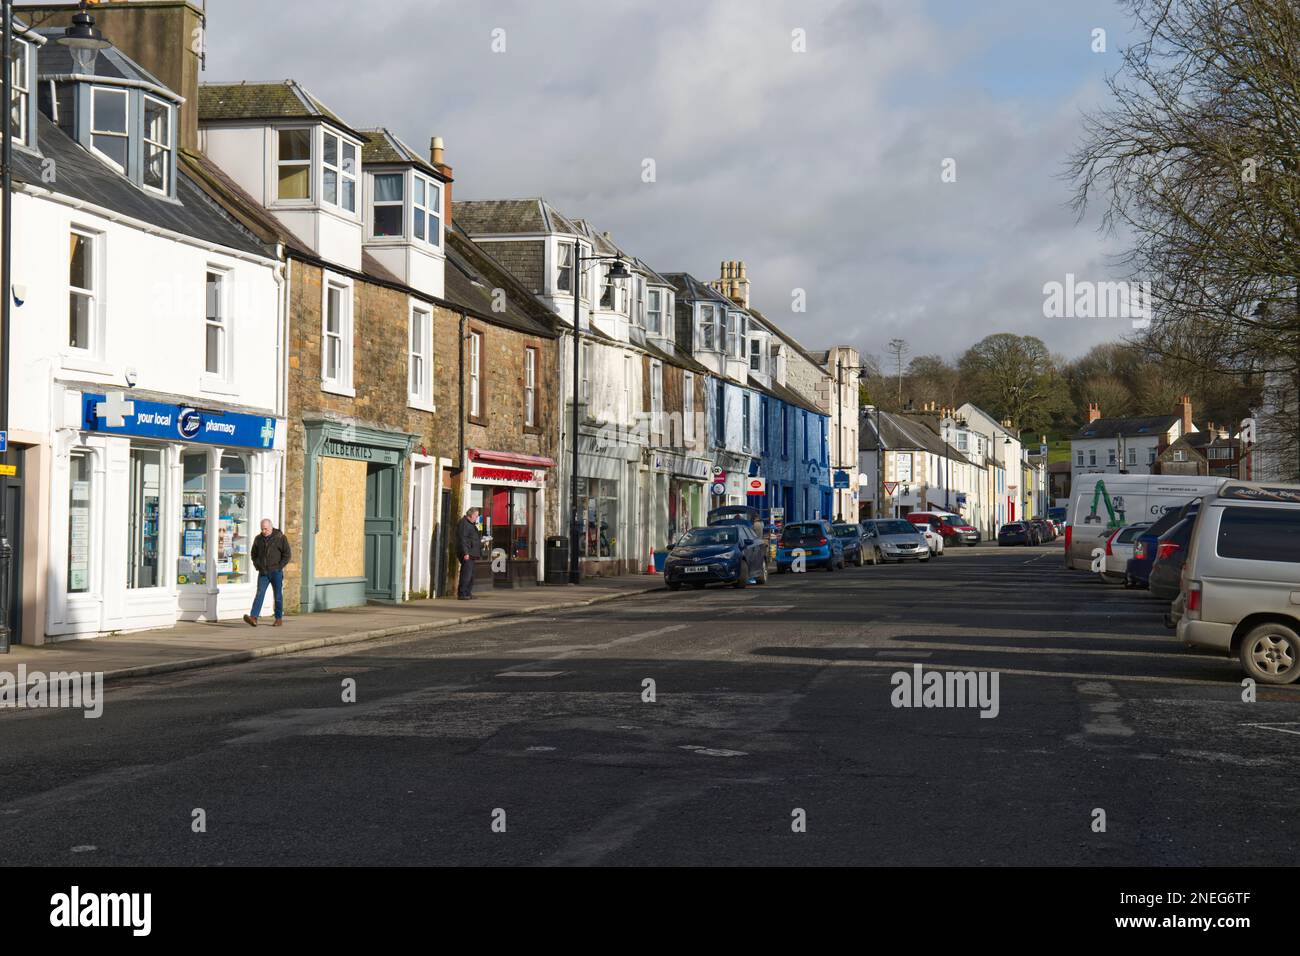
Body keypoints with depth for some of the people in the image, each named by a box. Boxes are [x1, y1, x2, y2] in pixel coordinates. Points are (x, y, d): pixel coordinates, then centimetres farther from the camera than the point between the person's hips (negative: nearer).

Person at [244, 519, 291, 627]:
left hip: (276, 572, -3)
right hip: (263, 572, 3)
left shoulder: (280, 538, -4)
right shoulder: (258, 539, 8)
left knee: (278, 596, 5)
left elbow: (287, 554, -4)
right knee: (259, 594, -10)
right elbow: (254, 554, 20)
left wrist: (279, 567, -9)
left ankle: (279, 618, 17)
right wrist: (257, 566, 6)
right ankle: (253, 618, -22)